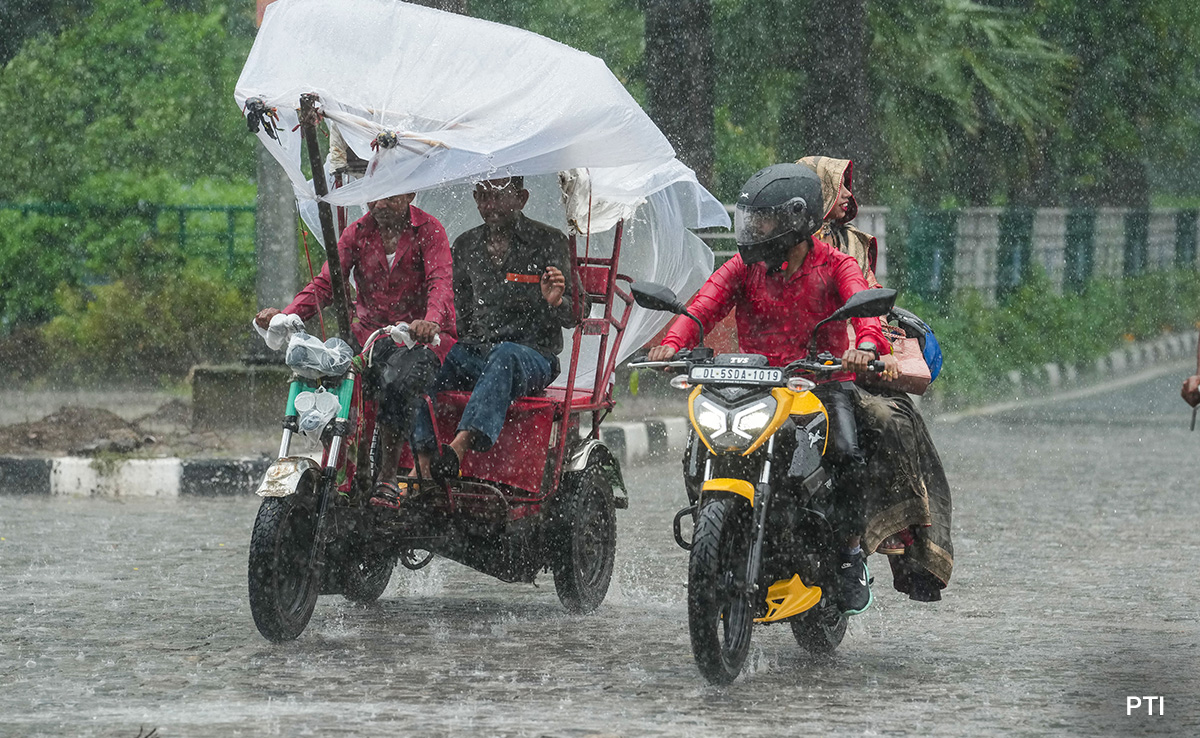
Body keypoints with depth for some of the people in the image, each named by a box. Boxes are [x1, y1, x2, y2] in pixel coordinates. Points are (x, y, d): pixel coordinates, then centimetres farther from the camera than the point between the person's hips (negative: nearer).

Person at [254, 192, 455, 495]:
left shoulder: (429, 230, -3)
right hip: (369, 332, 3)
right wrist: (286, 315, -22)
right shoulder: (357, 234, 7)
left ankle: (388, 475, -21)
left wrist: (432, 322, -42)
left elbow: (441, 282, -18)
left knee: (397, 382, -35)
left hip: (420, 337, -3)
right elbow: (326, 283, -3)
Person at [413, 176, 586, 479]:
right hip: (473, 349, 4)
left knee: (505, 356, -40)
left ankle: (459, 447, -55)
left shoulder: (548, 242, 2)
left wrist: (556, 303, -25)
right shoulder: (466, 245, 15)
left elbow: (573, 315, -2)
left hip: (532, 355, -4)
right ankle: (424, 461, -36)